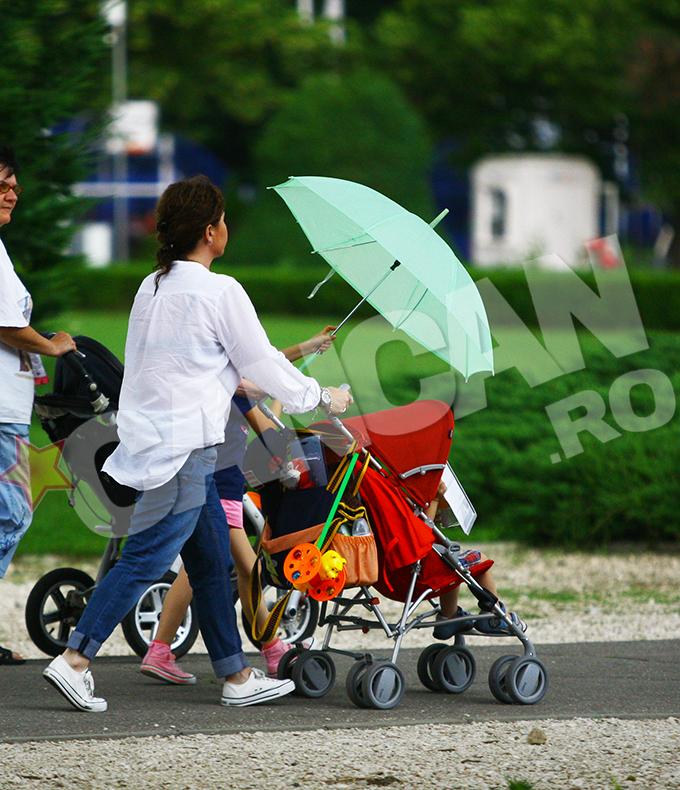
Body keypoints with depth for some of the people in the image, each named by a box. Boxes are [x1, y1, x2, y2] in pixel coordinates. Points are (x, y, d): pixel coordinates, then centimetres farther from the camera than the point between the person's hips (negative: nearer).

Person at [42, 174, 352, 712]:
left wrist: (228, 381, 37)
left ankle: (237, 676, 17)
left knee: (213, 561, 13)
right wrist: (322, 397, 10)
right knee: (145, 559, -8)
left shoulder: (151, 288, 11)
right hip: (184, 448, -9)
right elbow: (262, 365, -5)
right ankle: (74, 659, -12)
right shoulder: (220, 292, -12)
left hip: (150, 438, 9)